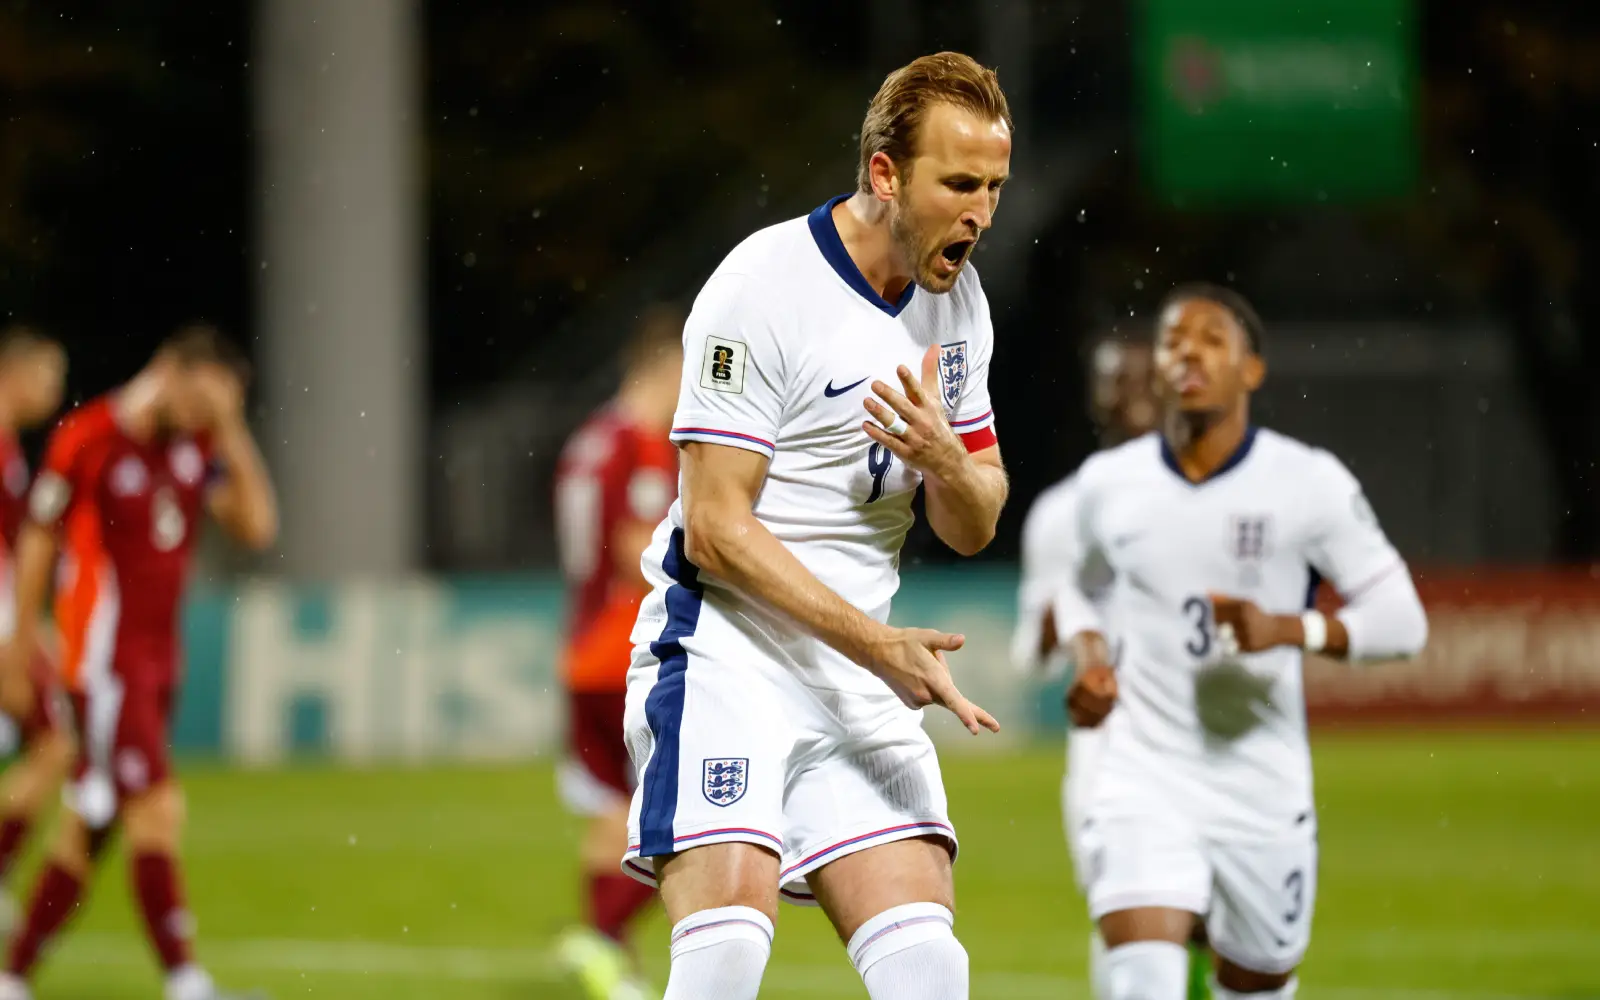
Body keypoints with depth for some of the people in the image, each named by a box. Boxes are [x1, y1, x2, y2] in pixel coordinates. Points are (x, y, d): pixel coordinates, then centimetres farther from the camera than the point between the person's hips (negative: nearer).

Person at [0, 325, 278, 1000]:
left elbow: (257, 526, 0)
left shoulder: (197, 445, 7)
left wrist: (233, 433, -6)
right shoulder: (87, 438, -11)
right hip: (104, 657, -7)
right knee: (156, 809, -16)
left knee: (89, 824, 9)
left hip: (159, 657, 7)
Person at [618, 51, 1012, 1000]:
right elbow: (716, 528, -16)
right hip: (725, 649, -7)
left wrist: (944, 459, -11)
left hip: (860, 675, 7)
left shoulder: (956, 300, 9)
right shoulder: (760, 290, -13)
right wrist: (877, 644, -22)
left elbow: (974, 528, 13)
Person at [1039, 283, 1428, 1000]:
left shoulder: (1310, 484, -5)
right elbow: (1070, 585, 23)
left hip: (1263, 795, 0)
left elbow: (1401, 619, -5)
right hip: (1142, 778, 0)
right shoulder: (1105, 484, 2)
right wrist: (1090, 658, 1)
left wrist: (1288, 629, -22)